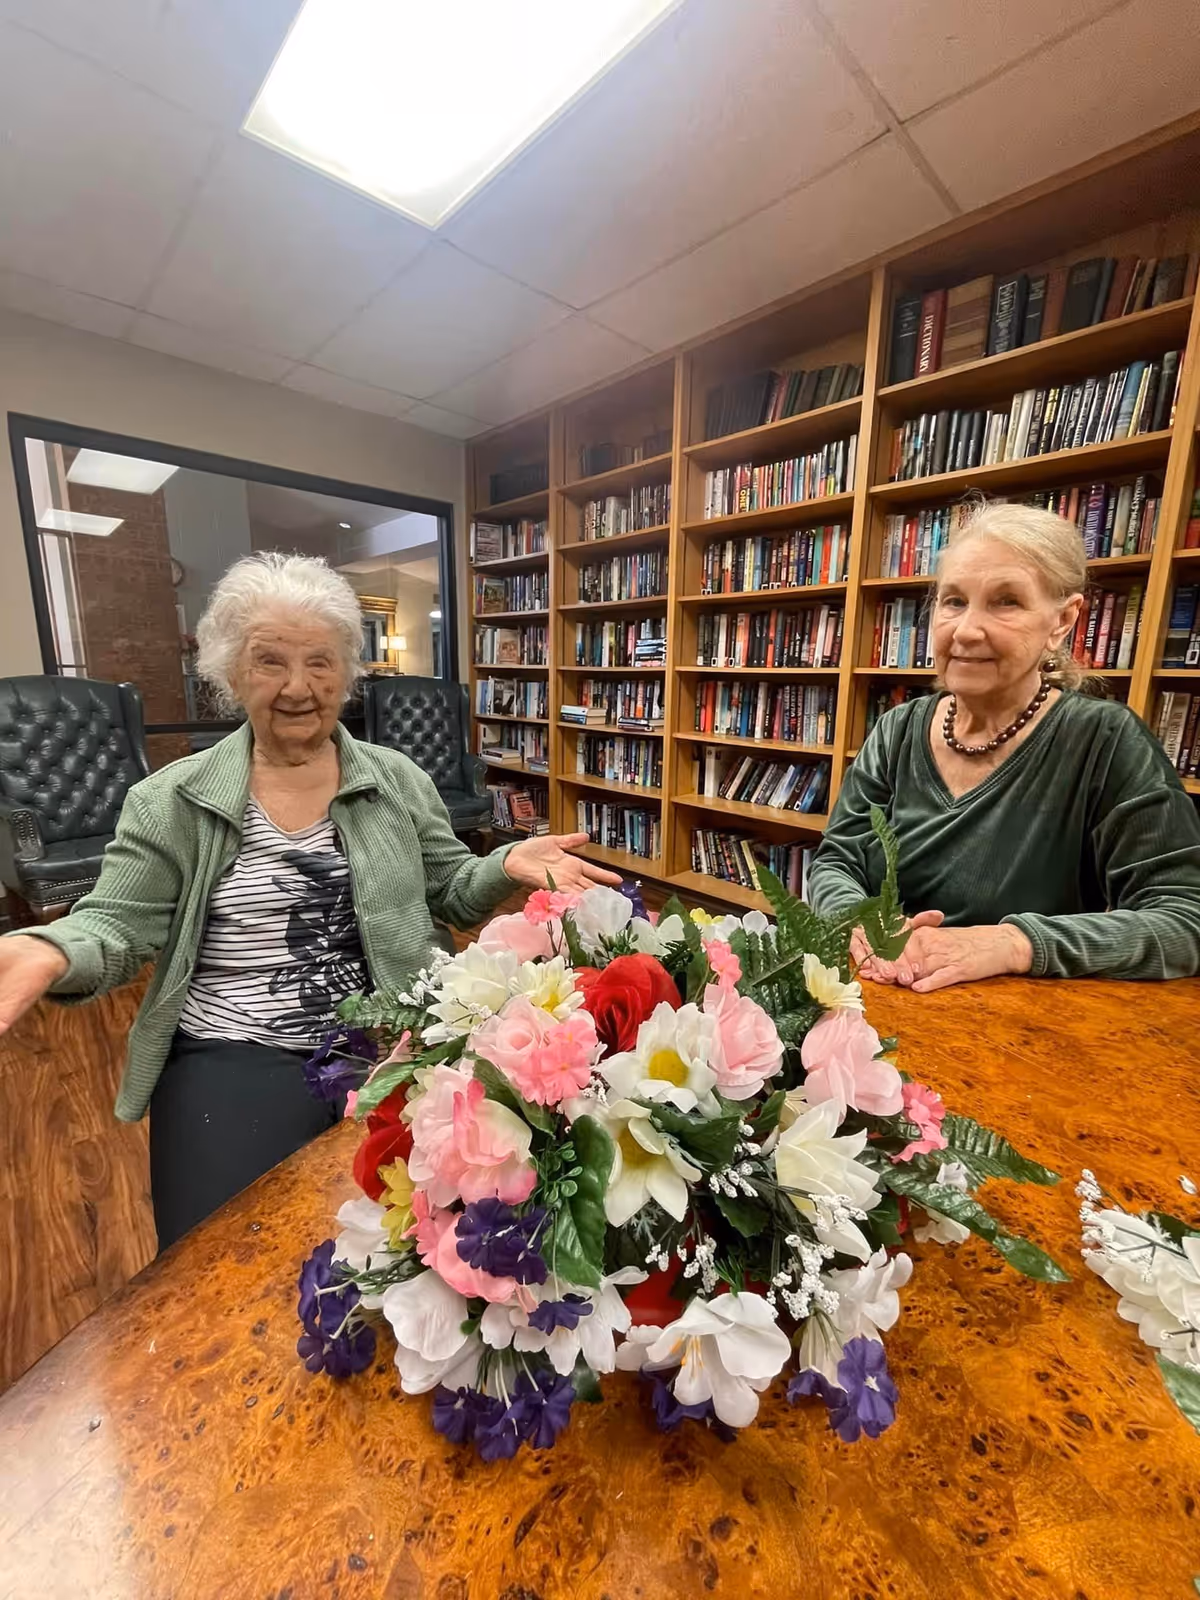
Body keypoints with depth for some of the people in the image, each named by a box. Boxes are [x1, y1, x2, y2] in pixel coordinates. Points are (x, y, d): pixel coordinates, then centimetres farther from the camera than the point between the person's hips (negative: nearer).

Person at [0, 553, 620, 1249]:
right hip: (234, 1058, 0)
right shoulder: (170, 801, 0)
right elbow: (118, 925, 1)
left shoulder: (398, 779, 2)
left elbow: (450, 890, 5)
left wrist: (505, 865, -16)